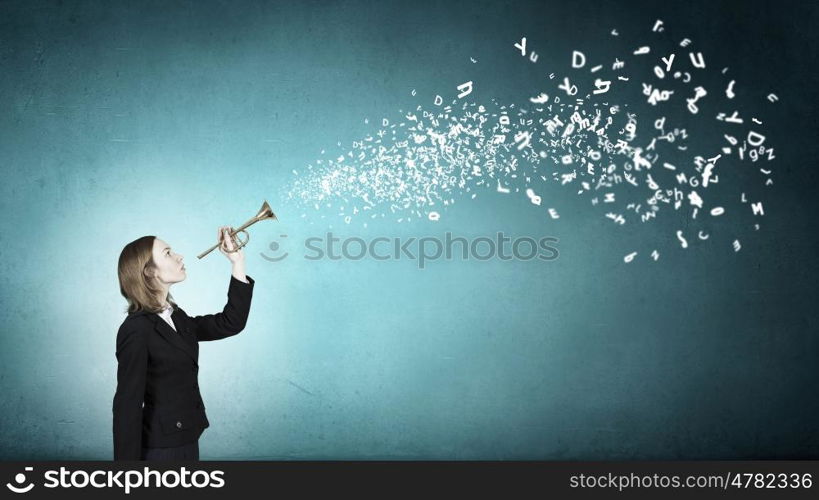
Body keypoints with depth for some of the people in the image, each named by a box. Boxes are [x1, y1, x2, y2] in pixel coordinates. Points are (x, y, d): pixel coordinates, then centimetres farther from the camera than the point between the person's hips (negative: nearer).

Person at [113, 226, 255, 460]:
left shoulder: (176, 317, 6)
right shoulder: (136, 329, -19)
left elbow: (230, 323, 8)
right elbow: (127, 405, -21)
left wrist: (238, 263, 3)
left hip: (186, 442, 8)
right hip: (160, 449, -8)